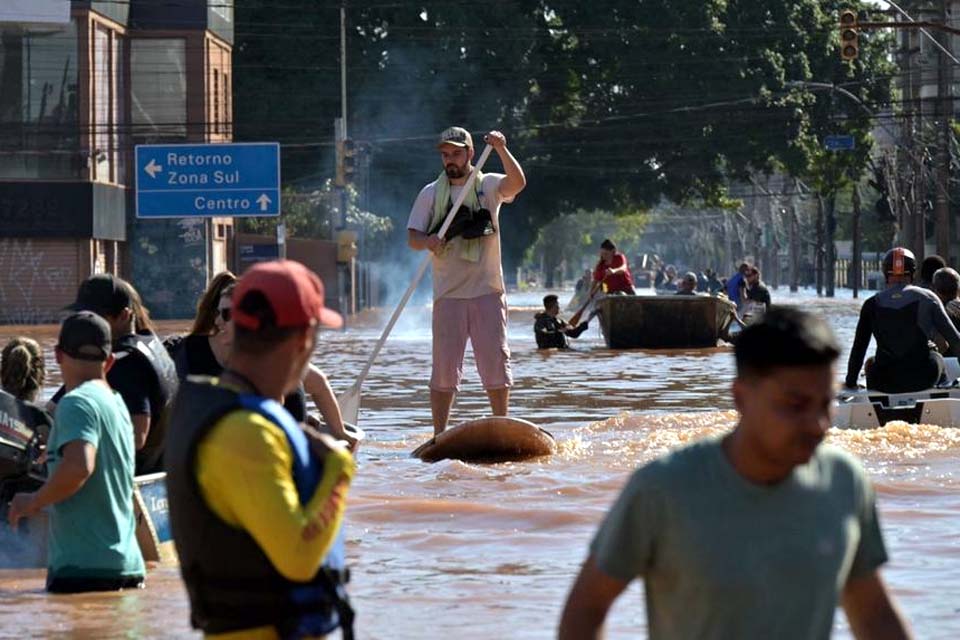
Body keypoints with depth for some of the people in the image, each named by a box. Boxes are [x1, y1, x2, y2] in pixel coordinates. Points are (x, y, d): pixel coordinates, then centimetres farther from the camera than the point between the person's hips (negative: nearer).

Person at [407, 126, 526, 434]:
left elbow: (517, 183, -16)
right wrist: (428, 241, -21)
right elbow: (412, 238, 2)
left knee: (496, 362, 0)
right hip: (448, 293, 1)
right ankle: (439, 436, 5)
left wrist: (501, 150, -31)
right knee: (444, 366, 0)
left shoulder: (488, 186, 5)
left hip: (488, 291, -1)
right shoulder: (431, 194, 8)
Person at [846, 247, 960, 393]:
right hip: (925, 380, 0)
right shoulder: (927, 298, 1)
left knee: (870, 364, 31)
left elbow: (858, 348, 7)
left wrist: (850, 383, 18)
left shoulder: (872, 304, 2)